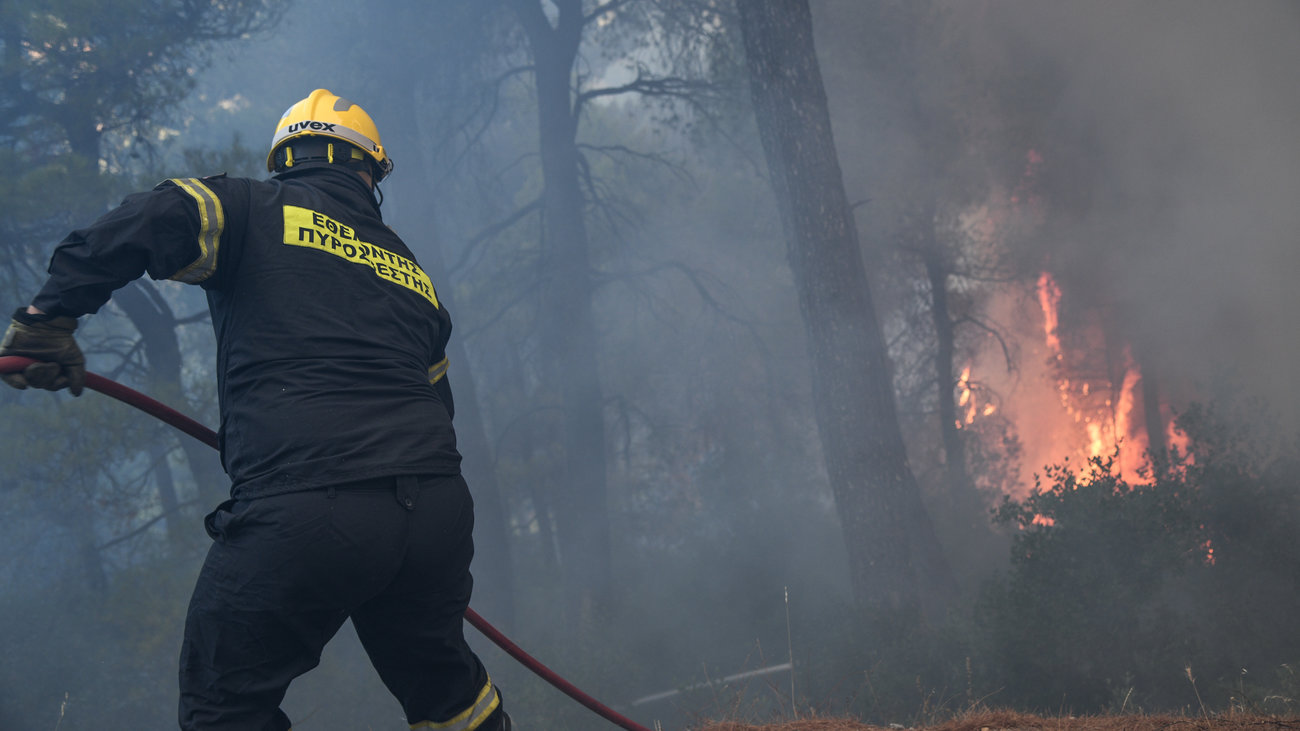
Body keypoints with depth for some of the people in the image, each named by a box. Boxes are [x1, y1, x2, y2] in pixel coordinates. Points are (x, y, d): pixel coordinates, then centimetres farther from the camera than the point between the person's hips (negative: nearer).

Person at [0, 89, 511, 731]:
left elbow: (144, 223, -11)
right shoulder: (411, 272, 24)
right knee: (439, 678, 27)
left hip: (299, 518, -5)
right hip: (436, 512, 5)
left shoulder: (255, 212, 7)